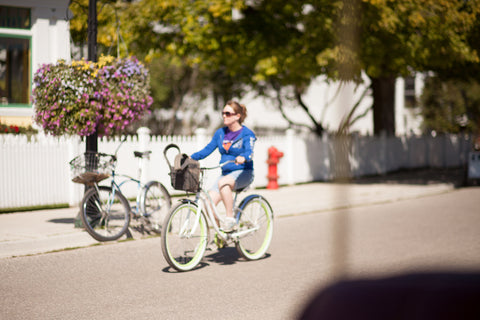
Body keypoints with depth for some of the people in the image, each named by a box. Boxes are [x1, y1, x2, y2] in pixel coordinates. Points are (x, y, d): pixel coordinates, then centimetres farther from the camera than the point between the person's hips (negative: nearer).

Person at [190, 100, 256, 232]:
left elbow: (249, 151, -24)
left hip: (243, 173, -6)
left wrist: (242, 157, -47)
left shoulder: (247, 134, -6)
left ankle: (230, 219, -28)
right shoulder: (220, 133, 11)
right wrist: (190, 158, -7)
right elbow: (208, 149, 8)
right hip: (226, 174, 6)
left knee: (223, 182, -38)